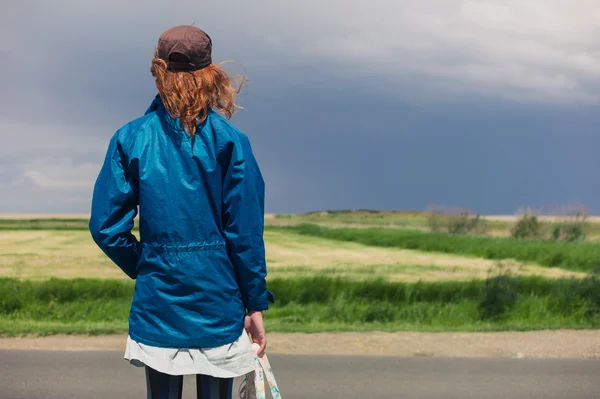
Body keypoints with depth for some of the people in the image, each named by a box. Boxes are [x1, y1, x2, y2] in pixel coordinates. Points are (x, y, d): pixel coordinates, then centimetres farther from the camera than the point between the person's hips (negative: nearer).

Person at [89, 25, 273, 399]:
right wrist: (256, 305, 0)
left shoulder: (130, 139, -3)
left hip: (157, 299, 1)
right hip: (218, 299, -1)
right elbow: (245, 232, -8)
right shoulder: (230, 140, -7)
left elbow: (106, 227, -4)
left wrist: (143, 267, 12)